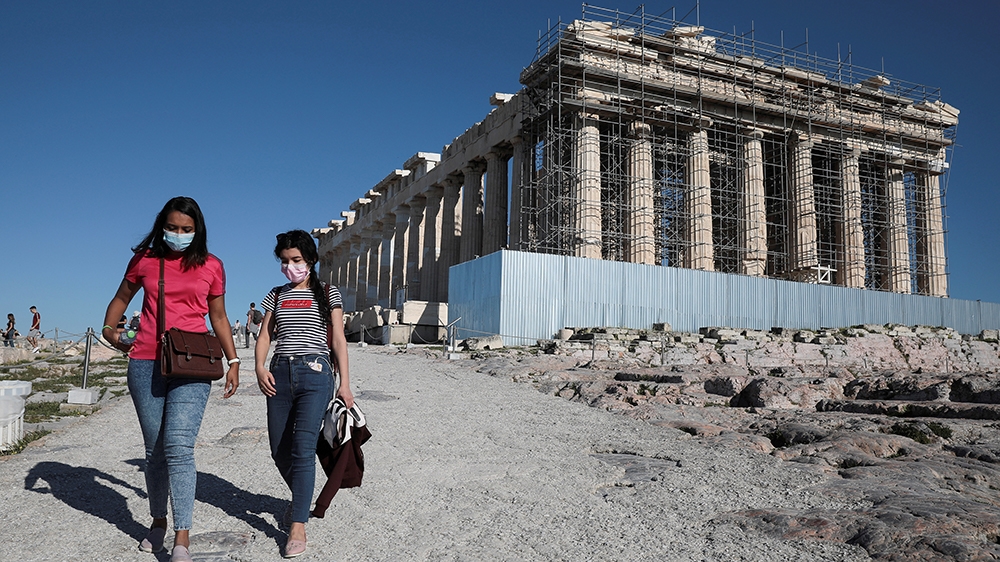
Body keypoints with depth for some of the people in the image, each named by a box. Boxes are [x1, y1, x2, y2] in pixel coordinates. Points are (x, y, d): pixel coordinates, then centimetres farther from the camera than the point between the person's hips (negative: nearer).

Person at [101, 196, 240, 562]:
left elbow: (219, 317, 13)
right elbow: (121, 298, 24)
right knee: (154, 449, 8)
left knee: (179, 446, -14)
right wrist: (109, 331, 10)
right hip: (146, 364, 2)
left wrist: (233, 361, 8)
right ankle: (158, 522, 26)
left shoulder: (211, 266, 6)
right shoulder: (144, 260, 9)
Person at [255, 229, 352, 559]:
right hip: (279, 374, 4)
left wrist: (344, 383, -3)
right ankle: (301, 499, 34)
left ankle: (298, 526, -10)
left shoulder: (327, 294, 7)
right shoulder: (276, 296, 16)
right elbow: (264, 337, 11)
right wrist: (259, 367, -8)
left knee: (303, 448, -13)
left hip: (315, 374, -4)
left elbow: (339, 339, 4)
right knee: (280, 451, 7)